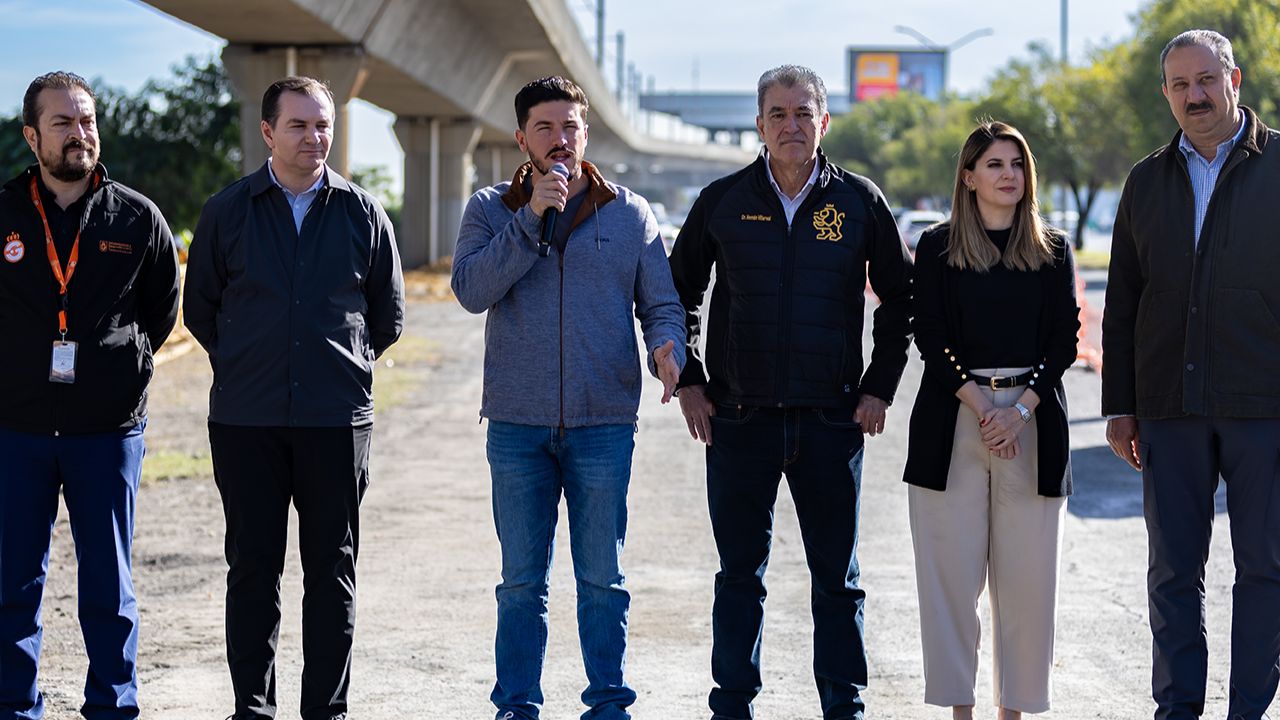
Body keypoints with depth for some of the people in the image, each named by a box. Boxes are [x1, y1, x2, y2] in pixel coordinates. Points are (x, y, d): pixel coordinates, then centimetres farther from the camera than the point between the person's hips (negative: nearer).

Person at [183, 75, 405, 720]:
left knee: (333, 571, 4)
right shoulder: (227, 212, 4)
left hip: (336, 420, 0)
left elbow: (388, 315, 15)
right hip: (246, 421, 0)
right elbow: (199, 308, 13)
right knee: (252, 568, 3)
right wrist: (248, 367, 13)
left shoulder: (363, 214, 5)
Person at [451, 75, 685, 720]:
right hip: (517, 424, 0)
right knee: (521, 580, 7)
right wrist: (532, 218, -16)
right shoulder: (490, 210, 6)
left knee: (602, 577, 5)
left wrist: (666, 351, -15)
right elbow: (471, 290, -10)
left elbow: (661, 304, 7)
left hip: (603, 424, 0)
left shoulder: (630, 215, 7)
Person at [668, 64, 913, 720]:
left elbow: (901, 297, 11)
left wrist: (879, 388, 4)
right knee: (739, 575, 6)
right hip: (739, 419, 0)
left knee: (837, 578, 6)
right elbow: (678, 292, 13)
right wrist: (688, 382, 5)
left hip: (831, 419, 0)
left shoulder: (859, 201, 3)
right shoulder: (723, 201, 3)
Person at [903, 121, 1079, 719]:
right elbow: (930, 336, -1)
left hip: (1033, 421, 1)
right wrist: (979, 405, -12)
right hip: (953, 419, -1)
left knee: (1027, 574, 0)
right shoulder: (938, 248, 6)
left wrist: (1020, 410, -10)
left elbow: (1065, 340, 4)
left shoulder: (1053, 251, 10)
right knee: (953, 571, -1)